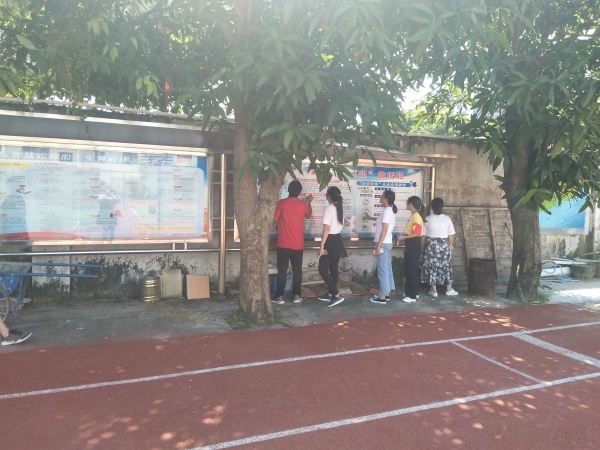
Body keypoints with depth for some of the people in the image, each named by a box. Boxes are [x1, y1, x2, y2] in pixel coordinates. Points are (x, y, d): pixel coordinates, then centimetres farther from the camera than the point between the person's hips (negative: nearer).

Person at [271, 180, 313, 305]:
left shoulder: (281, 203, -8)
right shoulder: (303, 205, 0)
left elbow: (275, 220, -3)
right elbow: (309, 215, 21)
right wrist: (309, 202, 35)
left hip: (283, 244, -2)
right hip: (298, 244, 2)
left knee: (282, 270, 4)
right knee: (297, 269, 9)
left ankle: (279, 296, 7)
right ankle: (297, 295, 12)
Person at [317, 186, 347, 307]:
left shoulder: (329, 208, -17)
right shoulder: (340, 208, 9)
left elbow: (326, 229, -21)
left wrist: (322, 246, -19)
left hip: (330, 240, -9)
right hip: (338, 240, 9)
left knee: (323, 270, -5)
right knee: (333, 268, 14)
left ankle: (337, 295, -8)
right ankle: (331, 295, 22)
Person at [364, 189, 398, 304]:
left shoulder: (387, 211, -18)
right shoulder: (391, 210, 11)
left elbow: (384, 230, -22)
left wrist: (378, 246, -21)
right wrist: (371, 218, 47)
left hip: (383, 243, -10)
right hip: (387, 243, 10)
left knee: (382, 270, -5)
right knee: (387, 268, 14)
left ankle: (382, 297, 0)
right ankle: (386, 294, 22)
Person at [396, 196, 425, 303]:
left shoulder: (416, 216, -16)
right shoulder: (413, 215, 14)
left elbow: (417, 234, -22)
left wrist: (404, 237, -18)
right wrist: (403, 238, 14)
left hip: (414, 245, -10)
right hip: (410, 245, 10)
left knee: (412, 269, -6)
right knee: (408, 269, 14)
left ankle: (413, 295, -1)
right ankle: (412, 292, 23)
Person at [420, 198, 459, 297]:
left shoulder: (427, 219, -7)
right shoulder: (447, 219, -5)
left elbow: (423, 235, -4)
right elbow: (451, 234, -1)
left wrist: (422, 246, 8)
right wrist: (451, 244, 14)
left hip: (431, 245, -1)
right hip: (444, 245, 1)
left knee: (431, 266, 6)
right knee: (446, 266, 13)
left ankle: (434, 290, 8)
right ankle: (449, 289, 19)